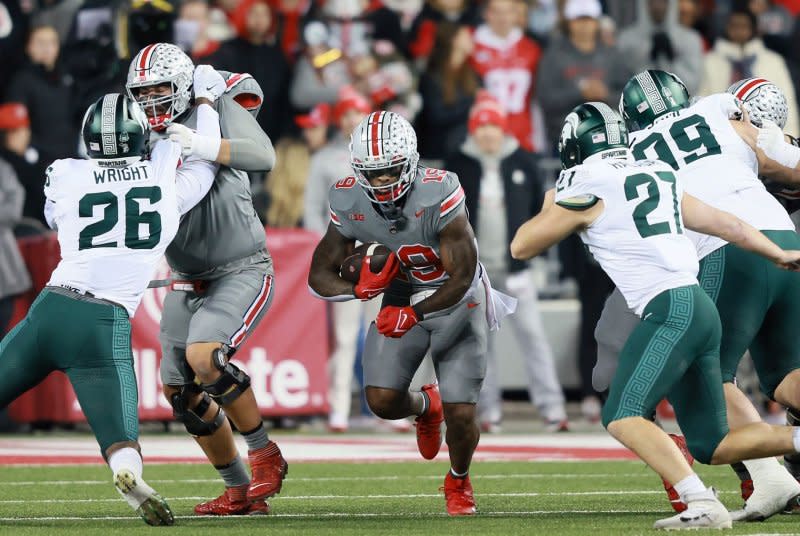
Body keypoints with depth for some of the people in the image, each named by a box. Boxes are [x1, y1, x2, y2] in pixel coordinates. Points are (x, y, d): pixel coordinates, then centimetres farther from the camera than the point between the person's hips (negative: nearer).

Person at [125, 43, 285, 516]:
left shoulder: (219, 112, -10)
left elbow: (264, 157, -26)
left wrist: (202, 146, -37)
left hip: (243, 272, -7)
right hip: (189, 282, 7)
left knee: (204, 357, -28)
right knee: (182, 391, 5)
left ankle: (265, 454, -8)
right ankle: (241, 492, 19)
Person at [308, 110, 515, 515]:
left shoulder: (437, 193, -30)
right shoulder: (349, 202, -17)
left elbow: (462, 277, -28)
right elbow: (319, 277, -9)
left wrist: (414, 314, -40)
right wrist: (359, 288, -31)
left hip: (455, 299, -3)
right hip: (402, 297, 3)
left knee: (460, 416, -9)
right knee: (382, 401, -13)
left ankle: (458, 481, 26)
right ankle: (425, 405, 26)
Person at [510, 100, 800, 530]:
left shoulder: (584, 188, -1)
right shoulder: (657, 176, 19)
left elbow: (522, 247, 10)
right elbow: (722, 222, 27)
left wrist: (549, 209, 30)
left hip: (671, 308, -8)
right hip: (701, 311, 8)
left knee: (622, 417, -14)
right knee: (712, 445, 11)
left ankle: (702, 504, -28)